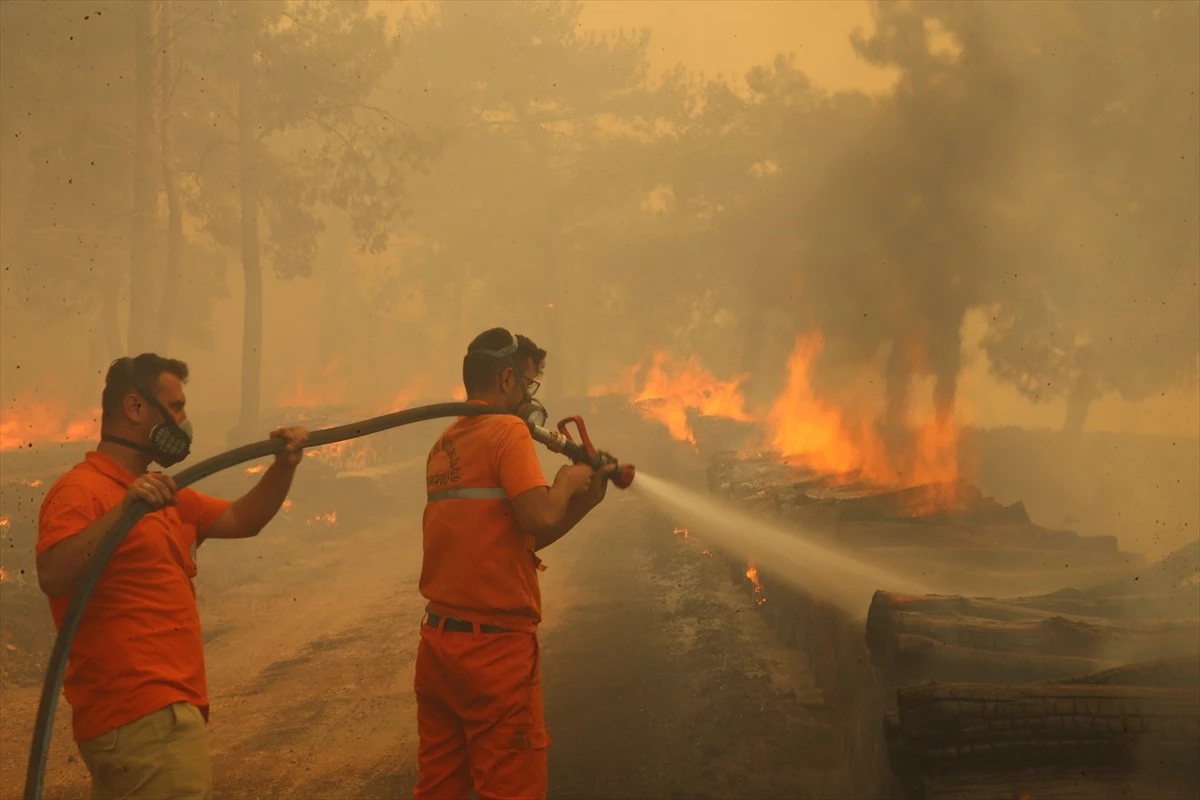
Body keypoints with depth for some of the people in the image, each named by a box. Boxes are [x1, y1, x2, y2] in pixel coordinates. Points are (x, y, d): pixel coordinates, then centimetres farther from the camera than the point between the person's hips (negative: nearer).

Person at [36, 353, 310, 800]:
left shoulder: (162, 496, 20)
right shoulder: (83, 490, -11)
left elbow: (242, 520, 23)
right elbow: (53, 578, -26)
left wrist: (284, 465, 8)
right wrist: (123, 509, -33)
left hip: (161, 710, 10)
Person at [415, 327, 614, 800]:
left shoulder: (444, 446, 15)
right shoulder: (507, 430, -10)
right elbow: (538, 519, -22)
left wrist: (583, 502, 17)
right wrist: (567, 481, -3)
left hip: (438, 641, 8)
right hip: (495, 646, -8)